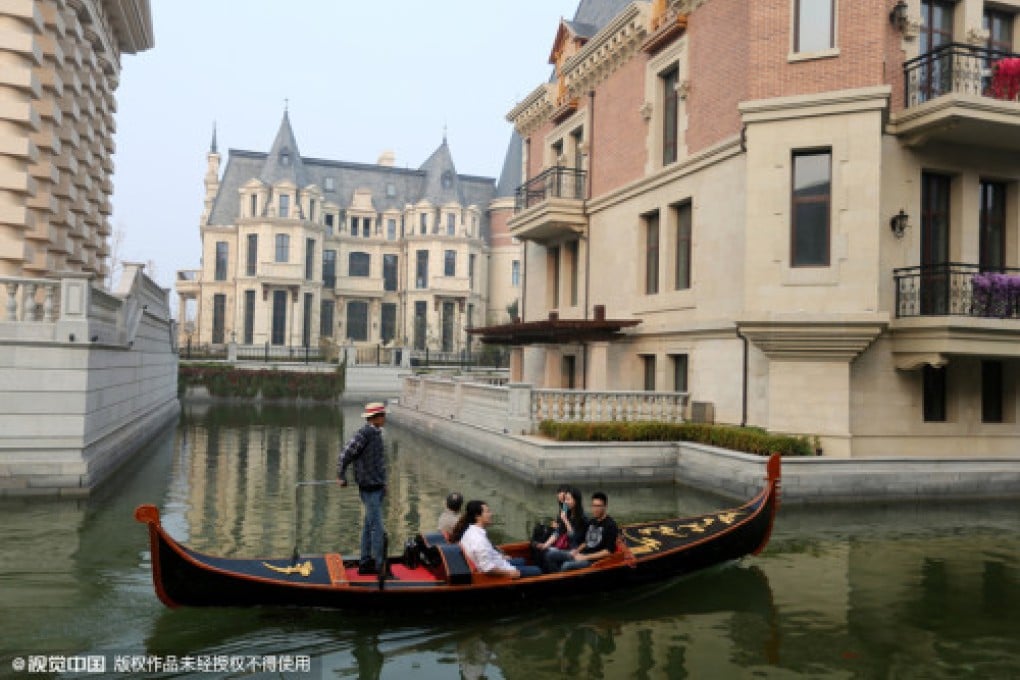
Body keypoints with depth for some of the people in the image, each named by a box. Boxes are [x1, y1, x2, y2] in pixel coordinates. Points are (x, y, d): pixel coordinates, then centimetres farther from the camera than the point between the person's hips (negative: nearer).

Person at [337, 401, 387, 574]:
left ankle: (365, 564, 23)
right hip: (370, 488, -9)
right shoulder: (364, 434, -18)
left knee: (369, 526, 14)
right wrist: (342, 477, -6)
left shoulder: (375, 433, 11)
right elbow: (344, 456, -17)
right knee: (376, 527, -5)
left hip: (376, 487, 9)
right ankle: (379, 566, 1)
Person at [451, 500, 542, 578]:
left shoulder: (471, 530, -5)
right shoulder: (478, 539, -34)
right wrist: (508, 572, -21)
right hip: (494, 573, -10)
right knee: (536, 570, 3)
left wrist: (501, 556, 15)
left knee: (521, 561, 31)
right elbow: (487, 567, -33)